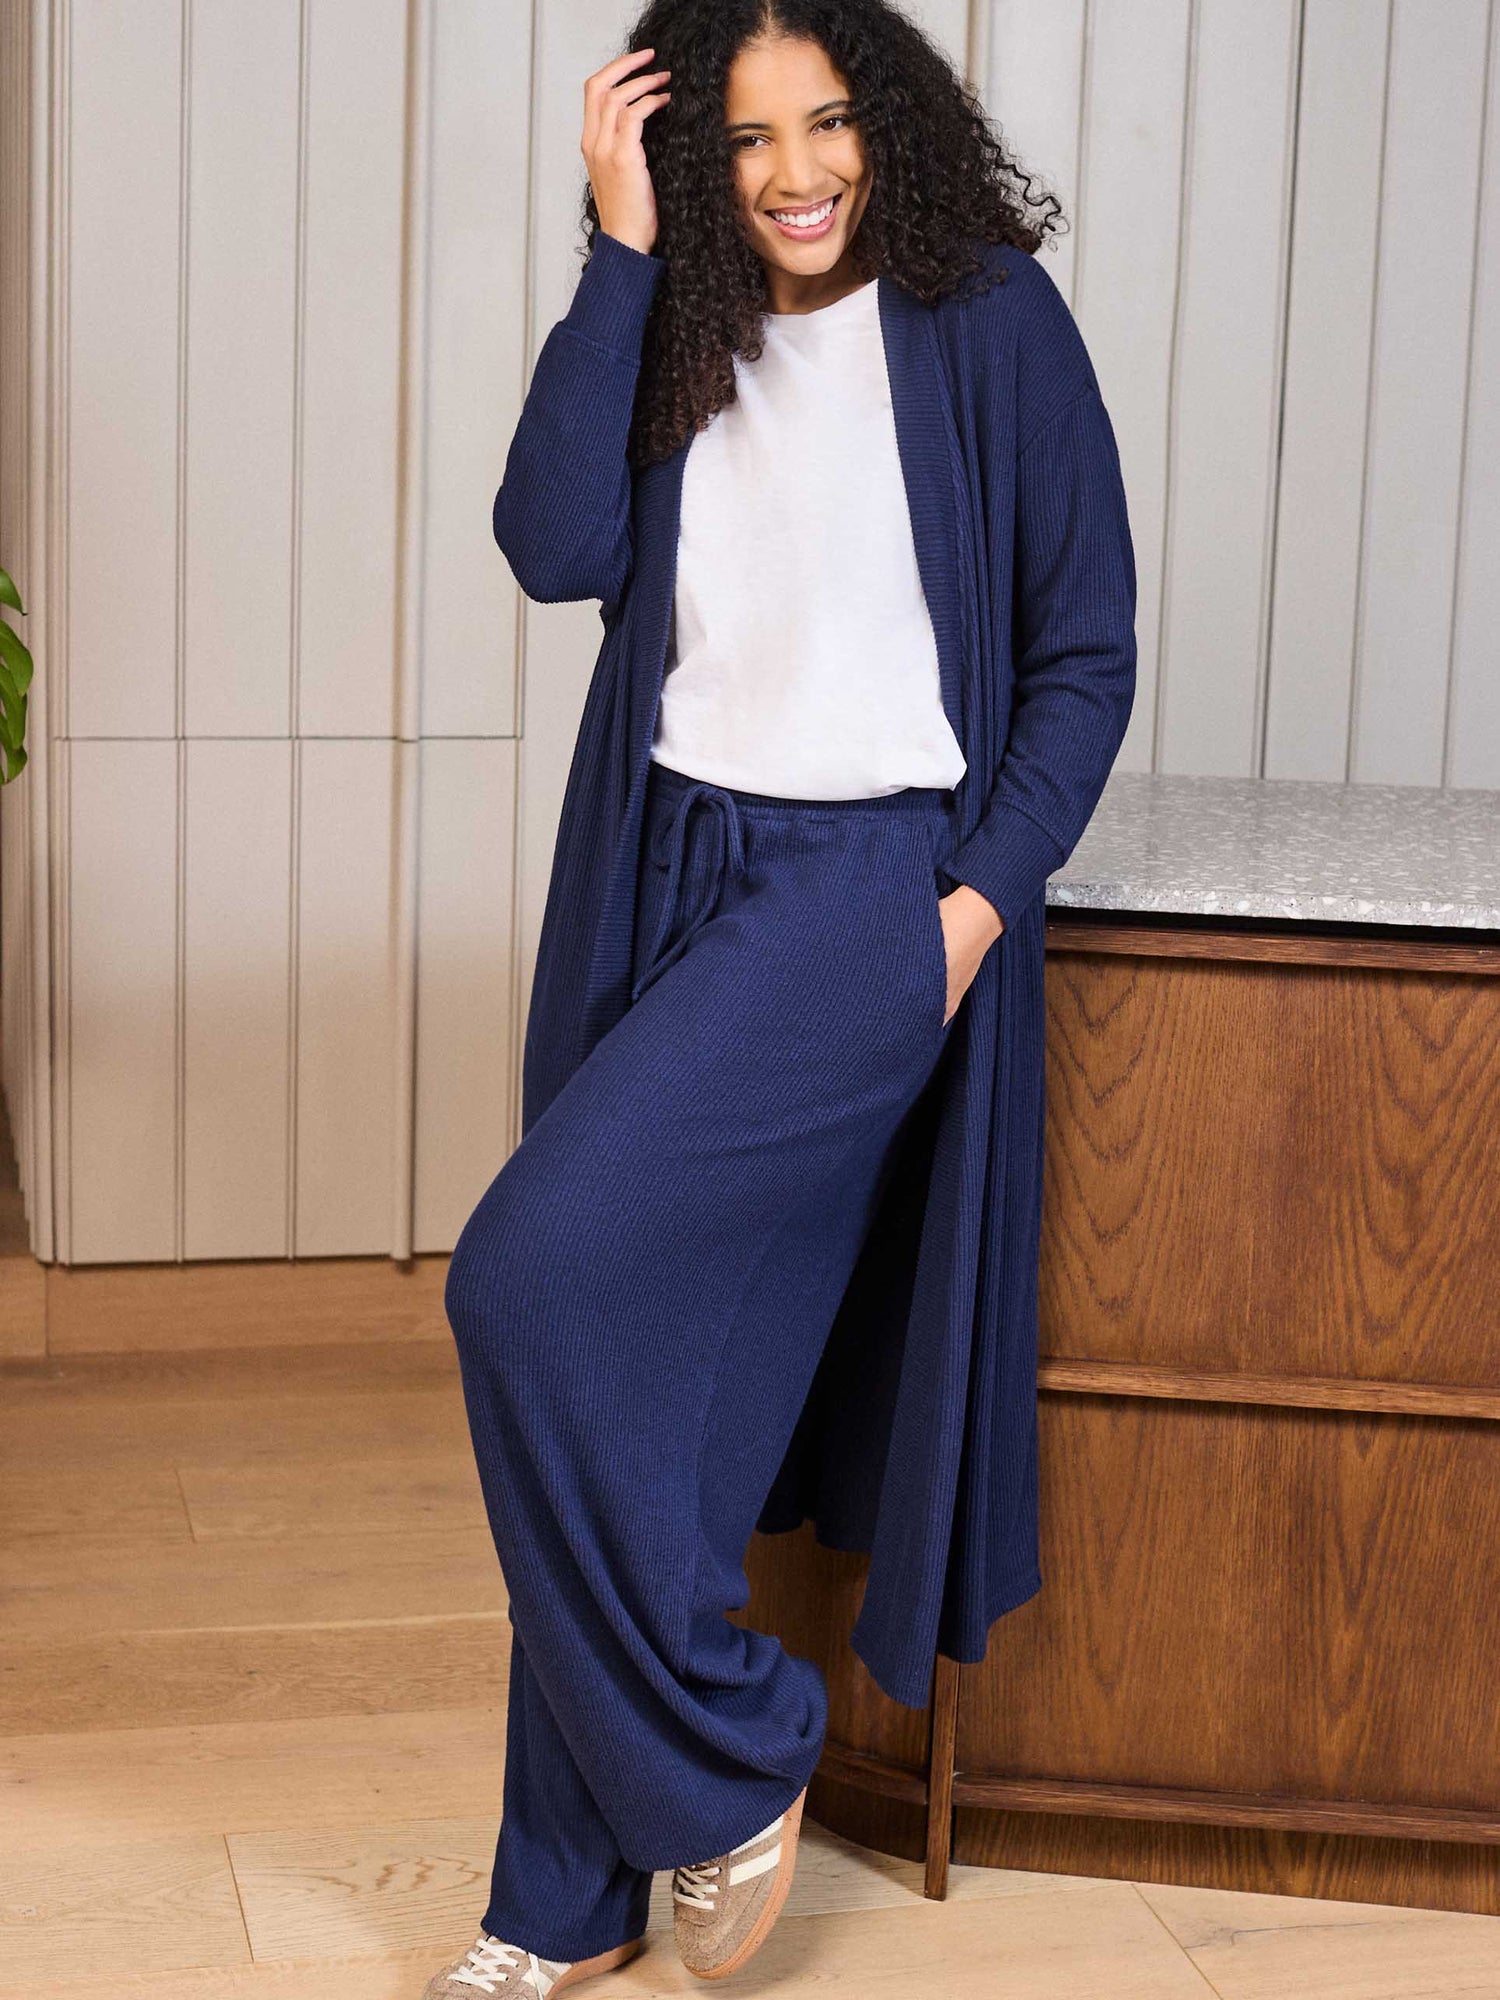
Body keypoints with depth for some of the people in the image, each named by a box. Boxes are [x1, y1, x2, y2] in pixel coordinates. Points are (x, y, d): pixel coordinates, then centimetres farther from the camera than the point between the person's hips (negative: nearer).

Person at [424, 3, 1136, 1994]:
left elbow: (1087, 652, 0)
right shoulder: (676, 334, 10)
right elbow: (554, 544, -8)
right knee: (630, 1367, 7)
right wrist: (623, 249, -9)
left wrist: (989, 892, -11)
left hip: (870, 887, -5)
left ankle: (727, 1757, -1)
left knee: (537, 1272, -20)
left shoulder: (989, 323, -2)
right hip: (661, 876, 5)